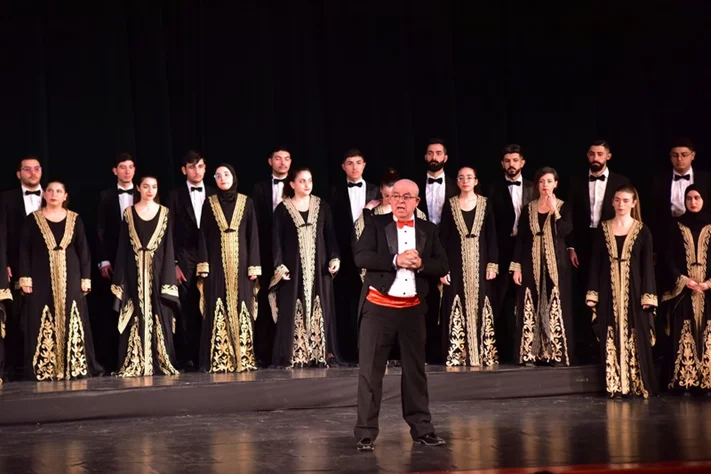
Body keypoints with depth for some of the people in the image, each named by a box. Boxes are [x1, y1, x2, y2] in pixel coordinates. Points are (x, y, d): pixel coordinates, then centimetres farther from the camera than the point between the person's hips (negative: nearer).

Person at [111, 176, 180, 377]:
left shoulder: (164, 213, 5)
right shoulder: (129, 213, 5)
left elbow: (168, 247, 2)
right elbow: (123, 247, 4)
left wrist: (168, 278, -7)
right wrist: (120, 279, -2)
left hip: (158, 270, 0)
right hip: (135, 272, 0)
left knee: (159, 316, 1)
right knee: (135, 319, 0)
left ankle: (161, 363, 5)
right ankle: (134, 365, 2)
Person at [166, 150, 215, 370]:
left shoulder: (214, 195, 11)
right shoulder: (175, 196, 6)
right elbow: (170, 232, 2)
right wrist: (174, 264, -5)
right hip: (186, 261, -1)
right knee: (187, 312, -3)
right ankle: (187, 358, 2)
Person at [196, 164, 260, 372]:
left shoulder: (246, 202, 6)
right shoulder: (209, 203, 7)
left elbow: (253, 234, 4)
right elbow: (204, 235, 4)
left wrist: (253, 266, -4)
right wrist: (203, 265, -6)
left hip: (240, 263, 0)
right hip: (217, 264, 0)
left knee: (241, 309, -1)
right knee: (218, 311, -4)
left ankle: (243, 358, 2)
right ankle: (218, 360, -3)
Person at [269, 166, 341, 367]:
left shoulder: (322, 206, 7)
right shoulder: (282, 209, 1)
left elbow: (330, 236, 8)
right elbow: (276, 240, 0)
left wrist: (334, 258, -4)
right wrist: (279, 266, -9)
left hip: (319, 267, 2)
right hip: (293, 268, -2)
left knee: (320, 309, 1)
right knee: (293, 311, -3)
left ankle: (321, 354, 4)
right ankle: (294, 356, -2)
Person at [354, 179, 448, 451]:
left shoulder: (428, 230, 7)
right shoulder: (376, 224, 0)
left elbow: (442, 267, 2)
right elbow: (361, 257, -12)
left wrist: (420, 263, -16)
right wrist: (396, 260, -21)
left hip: (412, 308, 3)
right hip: (379, 306, -3)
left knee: (415, 369, 10)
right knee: (370, 370, -2)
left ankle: (421, 428, 20)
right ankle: (366, 432, 3)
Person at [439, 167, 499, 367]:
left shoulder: (485, 204, 4)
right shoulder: (450, 205, 3)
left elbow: (491, 236, 4)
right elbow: (443, 237, 1)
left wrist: (492, 264, -4)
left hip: (479, 263, 1)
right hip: (457, 264, 0)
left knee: (479, 307, 1)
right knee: (457, 307, -2)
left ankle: (482, 354, 6)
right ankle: (457, 355, 1)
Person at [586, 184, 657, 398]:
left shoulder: (642, 231, 3)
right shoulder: (603, 229, 8)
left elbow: (648, 265, 0)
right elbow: (595, 262, 7)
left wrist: (648, 296, -8)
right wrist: (592, 293, 0)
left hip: (633, 291, -2)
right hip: (609, 292, 2)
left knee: (635, 338, -3)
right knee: (612, 339, 1)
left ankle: (637, 385, 4)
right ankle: (616, 386, 6)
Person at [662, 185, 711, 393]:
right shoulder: (677, 227, 7)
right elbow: (670, 258, 4)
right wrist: (683, 280, -9)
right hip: (683, 290, 0)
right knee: (684, 337, -3)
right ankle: (685, 382, -1)